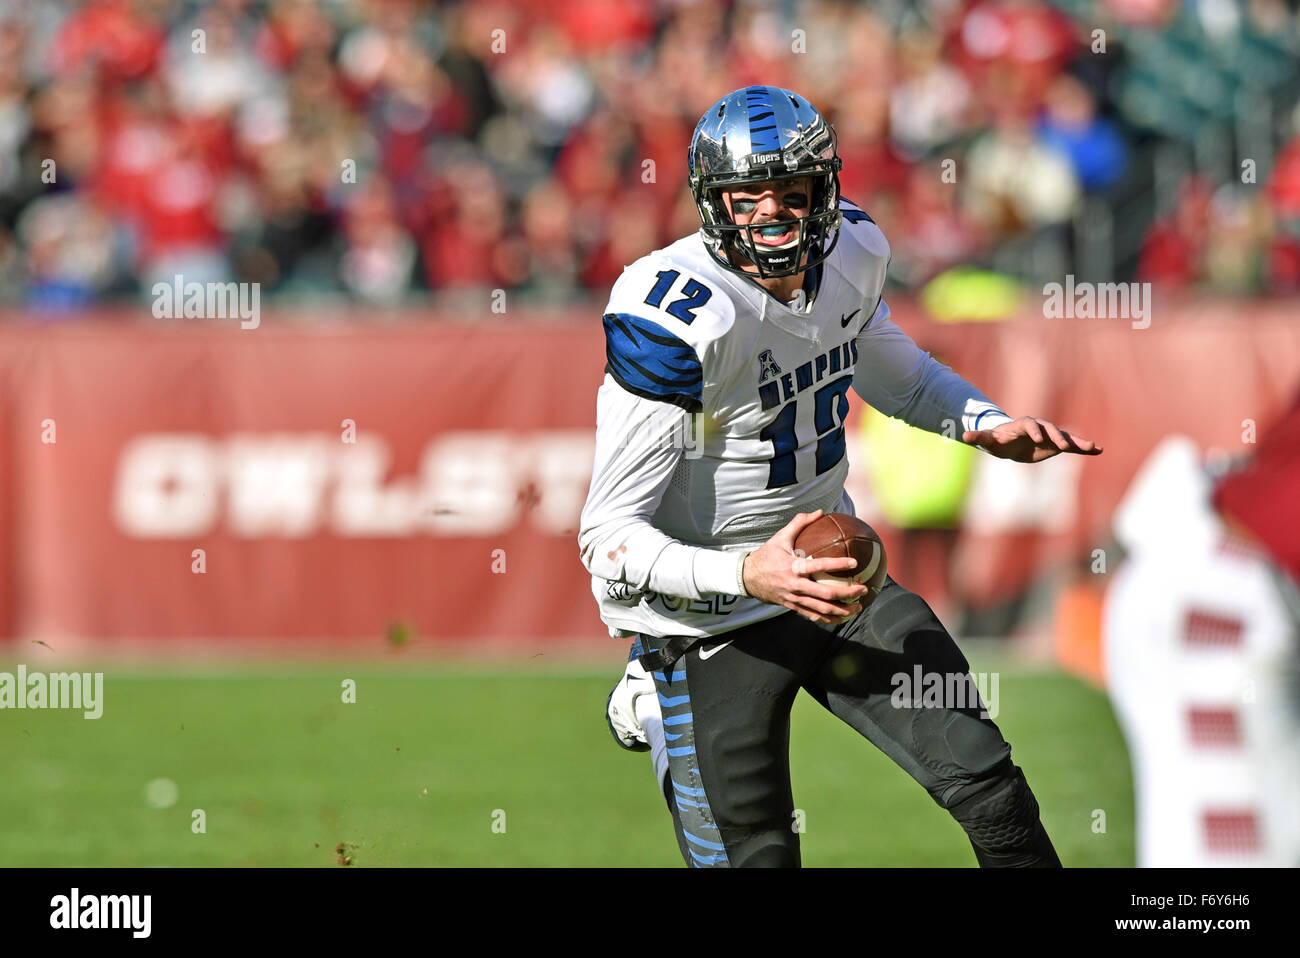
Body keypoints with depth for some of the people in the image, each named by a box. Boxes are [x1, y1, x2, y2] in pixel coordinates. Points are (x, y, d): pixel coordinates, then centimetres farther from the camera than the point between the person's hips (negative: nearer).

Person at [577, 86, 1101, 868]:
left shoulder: (852, 253, -2)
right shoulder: (676, 318, -25)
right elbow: (608, 537, -25)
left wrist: (989, 426, 6)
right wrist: (749, 576, -37)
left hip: (834, 577, 6)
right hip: (715, 623, -6)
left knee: (984, 778, 4)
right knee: (756, 854, -1)